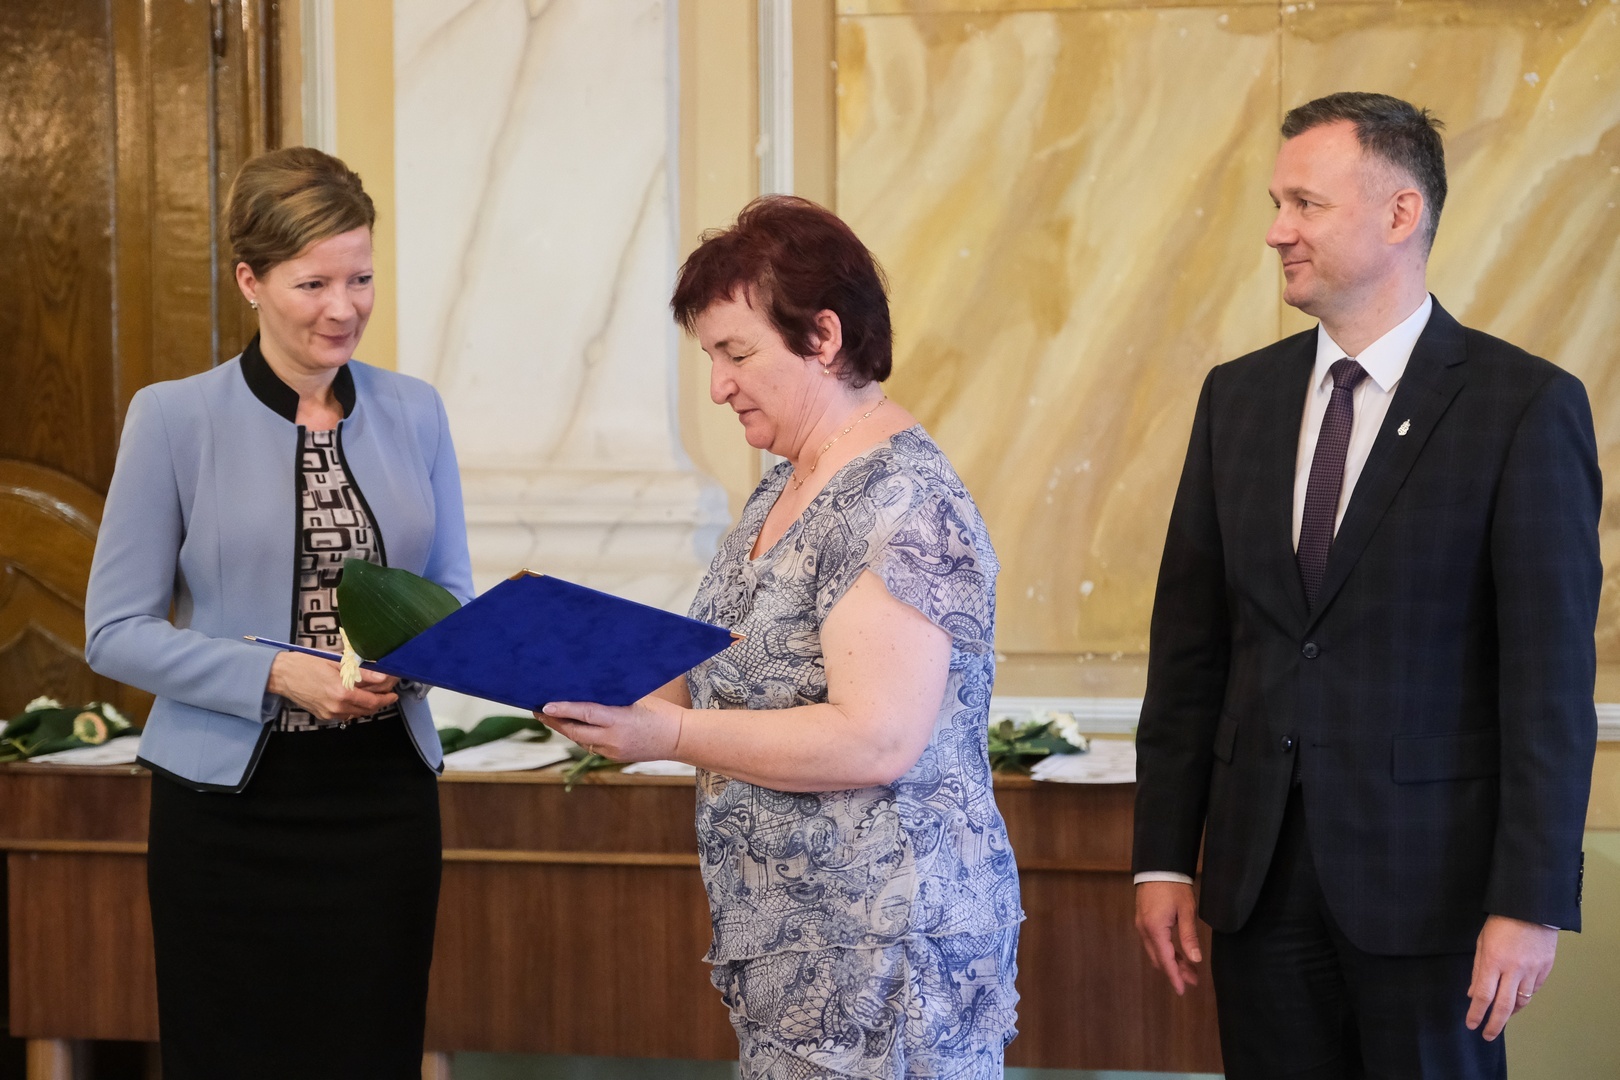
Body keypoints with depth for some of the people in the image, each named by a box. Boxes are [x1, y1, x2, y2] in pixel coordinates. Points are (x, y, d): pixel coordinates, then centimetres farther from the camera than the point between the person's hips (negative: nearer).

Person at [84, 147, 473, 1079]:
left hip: (385, 791, 3)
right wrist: (277, 674, -17)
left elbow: (453, 592, 14)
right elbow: (116, 632, -6)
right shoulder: (174, 418, -5)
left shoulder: (414, 413, 7)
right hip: (232, 802, -3)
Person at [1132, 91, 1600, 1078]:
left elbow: (1552, 674, -10)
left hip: (1430, 876, -4)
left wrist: (1533, 901, -14)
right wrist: (1165, 857, 6)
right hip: (1260, 876, 4)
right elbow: (1190, 643, 10)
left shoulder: (1526, 406, -7)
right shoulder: (1239, 397, 9)